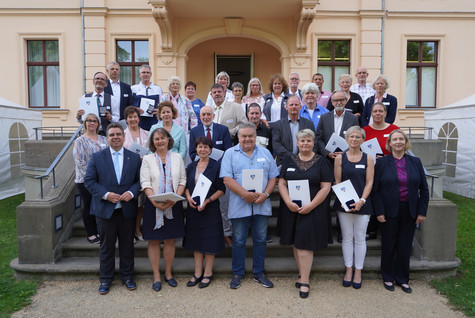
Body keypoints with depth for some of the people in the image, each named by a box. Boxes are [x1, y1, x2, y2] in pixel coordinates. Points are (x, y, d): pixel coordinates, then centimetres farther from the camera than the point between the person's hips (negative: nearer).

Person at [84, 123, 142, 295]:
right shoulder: (97, 157, 1)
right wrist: (106, 194, -15)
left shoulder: (134, 158, 4)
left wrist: (131, 192, -15)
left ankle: (127, 276, 29)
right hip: (105, 209, -1)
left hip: (127, 209, 1)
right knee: (106, 245, 11)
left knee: (127, 245, 12)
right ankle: (105, 279, 27)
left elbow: (139, 180, 4)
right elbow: (89, 181, -2)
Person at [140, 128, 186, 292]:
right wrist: (156, 202, -17)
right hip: (153, 205, -1)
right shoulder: (147, 159, 2)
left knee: (170, 240, 8)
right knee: (154, 241, 4)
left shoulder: (177, 157, 7)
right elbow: (145, 183, -4)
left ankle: (168, 273, 23)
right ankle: (156, 276, 17)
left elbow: (182, 180, 4)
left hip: (173, 204, 1)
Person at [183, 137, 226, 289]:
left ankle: (208, 273, 18)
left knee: (209, 241, 3)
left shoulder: (216, 166, -6)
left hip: (210, 209, -4)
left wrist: (207, 201, -18)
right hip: (193, 208, 5)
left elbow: (221, 189, -7)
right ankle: (198, 273, 24)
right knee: (196, 240, 11)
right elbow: (186, 186, 12)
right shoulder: (191, 166, 8)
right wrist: (188, 197, -8)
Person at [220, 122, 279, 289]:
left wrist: (265, 194, -9)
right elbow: (227, 179, -9)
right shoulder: (230, 153, 1)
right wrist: (245, 194, -18)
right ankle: (237, 274, 23)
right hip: (239, 206, -2)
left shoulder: (265, 153, 10)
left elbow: (273, 177, 8)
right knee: (238, 241, 7)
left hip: (262, 205, 3)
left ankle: (259, 273, 27)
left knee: (260, 240, 11)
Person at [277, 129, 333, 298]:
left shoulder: (321, 162, 0)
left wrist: (310, 206, -14)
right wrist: (289, 202, -12)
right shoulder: (289, 160, 8)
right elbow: (281, 183, 3)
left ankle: (304, 281, 6)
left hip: (312, 210, -3)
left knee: (305, 244, -5)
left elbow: (326, 187, -6)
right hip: (291, 209, 3)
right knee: (295, 243, 10)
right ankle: (302, 274, 27)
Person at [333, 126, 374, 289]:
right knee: (347, 237, 9)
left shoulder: (368, 158, 2)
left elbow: (369, 182, -1)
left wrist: (361, 200, -13)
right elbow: (337, 181, 3)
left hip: (362, 204, 0)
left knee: (360, 238, 6)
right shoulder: (340, 158, 3)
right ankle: (348, 270, 23)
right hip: (344, 204, 1)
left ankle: (358, 272, 20)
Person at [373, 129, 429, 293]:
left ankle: (402, 279, 26)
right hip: (389, 211, -2)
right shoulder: (382, 162, -3)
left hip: (409, 211, 2)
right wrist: (379, 211, -10)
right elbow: (376, 189, -4)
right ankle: (388, 278, 25)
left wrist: (422, 211, 0)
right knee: (388, 245, 9)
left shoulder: (415, 162, 4)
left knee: (405, 246, 10)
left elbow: (424, 189, 6)